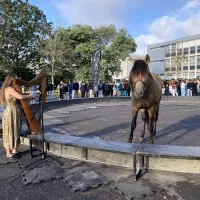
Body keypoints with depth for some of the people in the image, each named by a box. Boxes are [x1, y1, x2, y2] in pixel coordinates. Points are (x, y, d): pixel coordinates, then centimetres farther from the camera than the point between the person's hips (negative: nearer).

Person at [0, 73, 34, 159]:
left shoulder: (11, 89, 13)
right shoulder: (9, 89, -16)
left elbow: (19, 99, 12)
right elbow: (20, 97, -27)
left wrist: (28, 96, -1)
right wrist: (30, 96, -11)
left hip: (15, 114, 9)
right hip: (10, 114, -9)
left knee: (15, 132, 15)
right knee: (10, 133, 1)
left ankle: (14, 150, 27)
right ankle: (8, 153, 14)